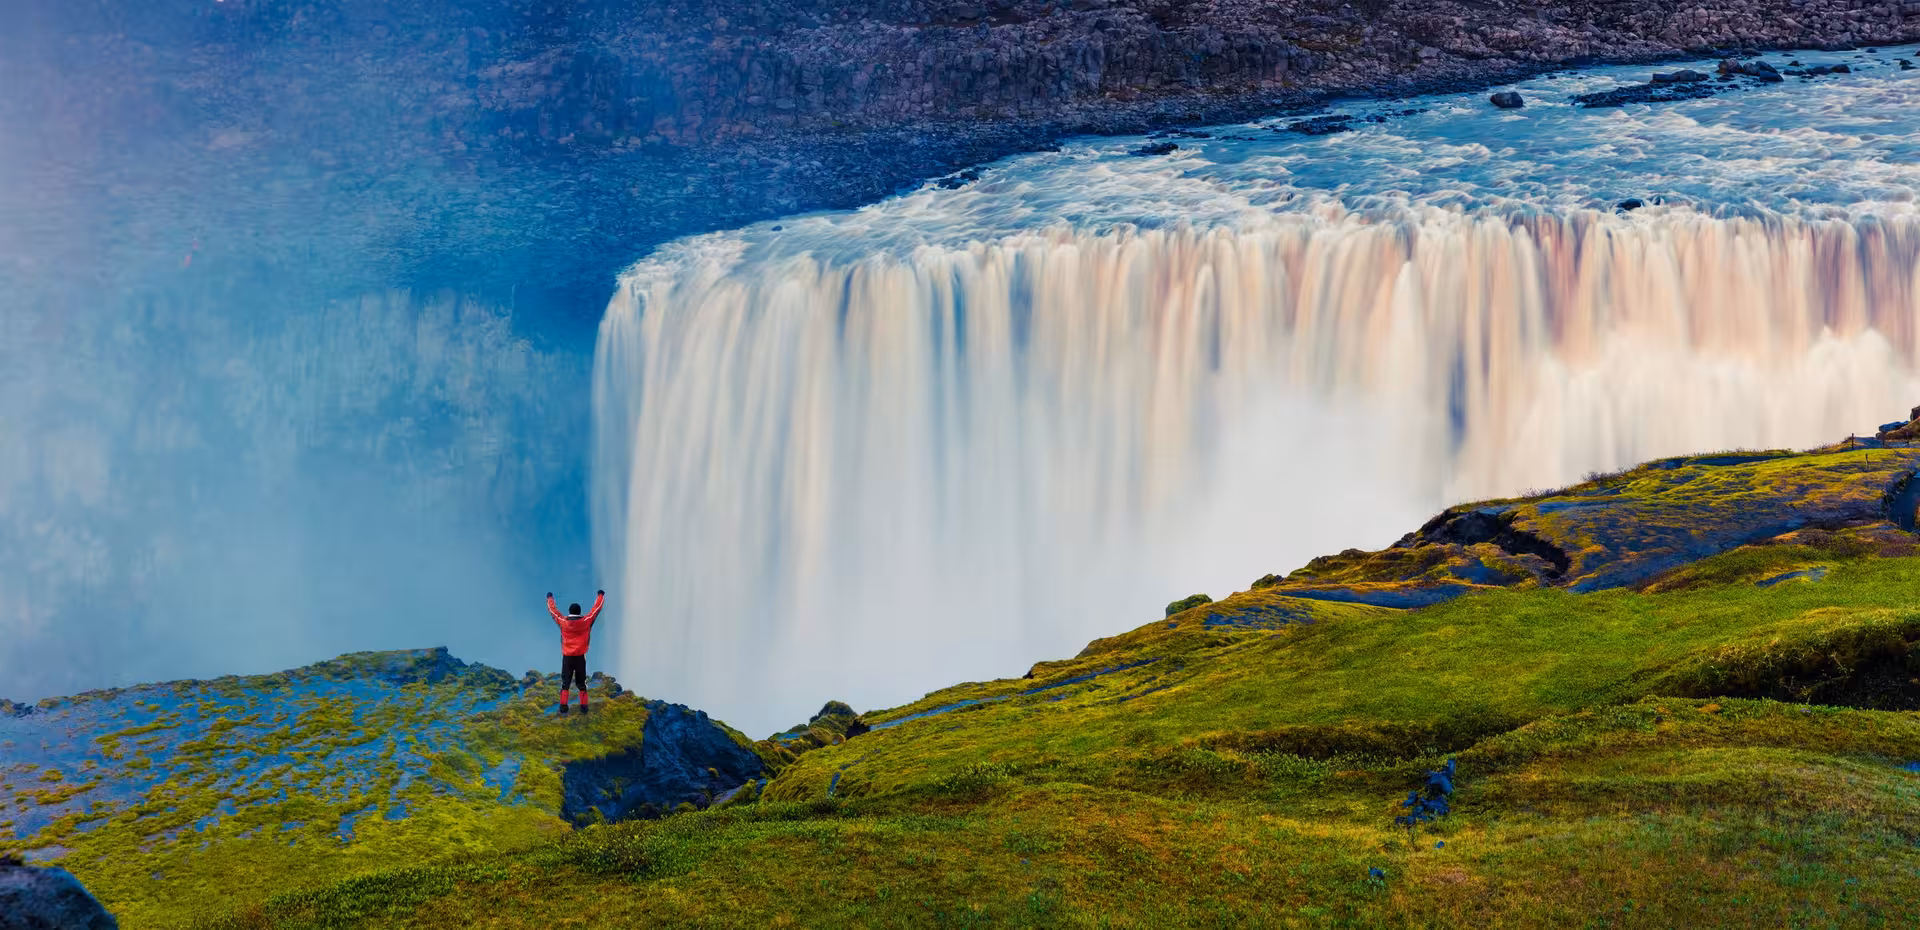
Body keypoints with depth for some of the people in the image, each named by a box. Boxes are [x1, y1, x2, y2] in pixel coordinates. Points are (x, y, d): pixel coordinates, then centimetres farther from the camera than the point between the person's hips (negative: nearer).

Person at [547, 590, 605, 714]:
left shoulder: (563, 622, -6)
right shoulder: (586, 622, -7)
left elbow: (553, 610, 7)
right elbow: (596, 609, 4)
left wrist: (549, 598, 23)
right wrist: (601, 596, 18)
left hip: (567, 657, 0)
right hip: (580, 657, 0)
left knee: (565, 682, 7)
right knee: (582, 683, 9)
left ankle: (563, 706, 0)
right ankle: (583, 706, 5)